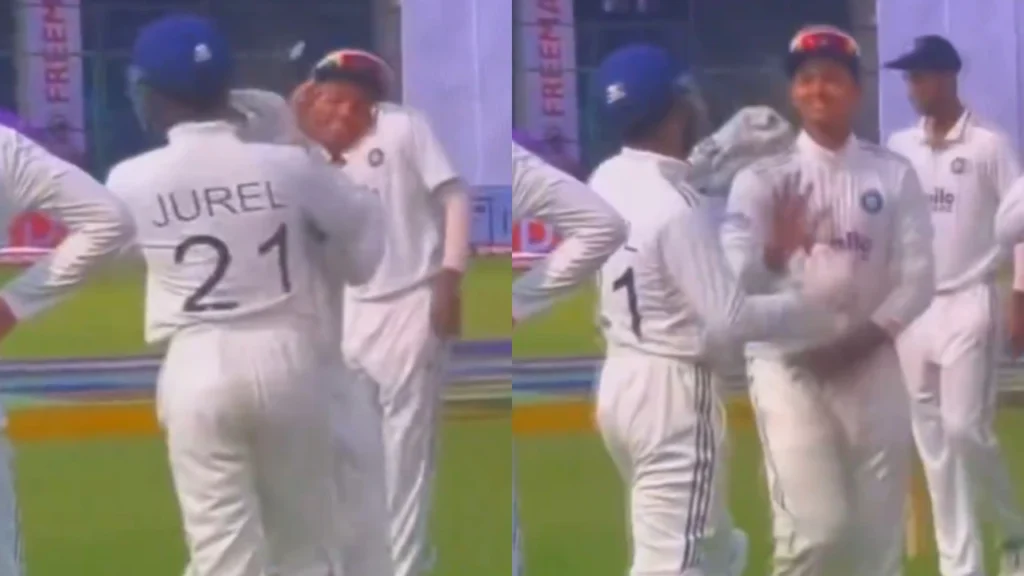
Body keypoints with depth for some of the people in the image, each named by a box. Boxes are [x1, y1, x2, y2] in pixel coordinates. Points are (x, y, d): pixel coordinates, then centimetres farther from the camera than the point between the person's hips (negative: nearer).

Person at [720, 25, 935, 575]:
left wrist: (861, 340, -12)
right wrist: (775, 251, -33)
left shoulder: (894, 174, 5)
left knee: (879, 531, 7)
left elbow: (918, 276, 0)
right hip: (788, 363, -2)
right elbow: (735, 280, -12)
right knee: (817, 528, -15)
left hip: (870, 363, 2)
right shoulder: (760, 179, 0)